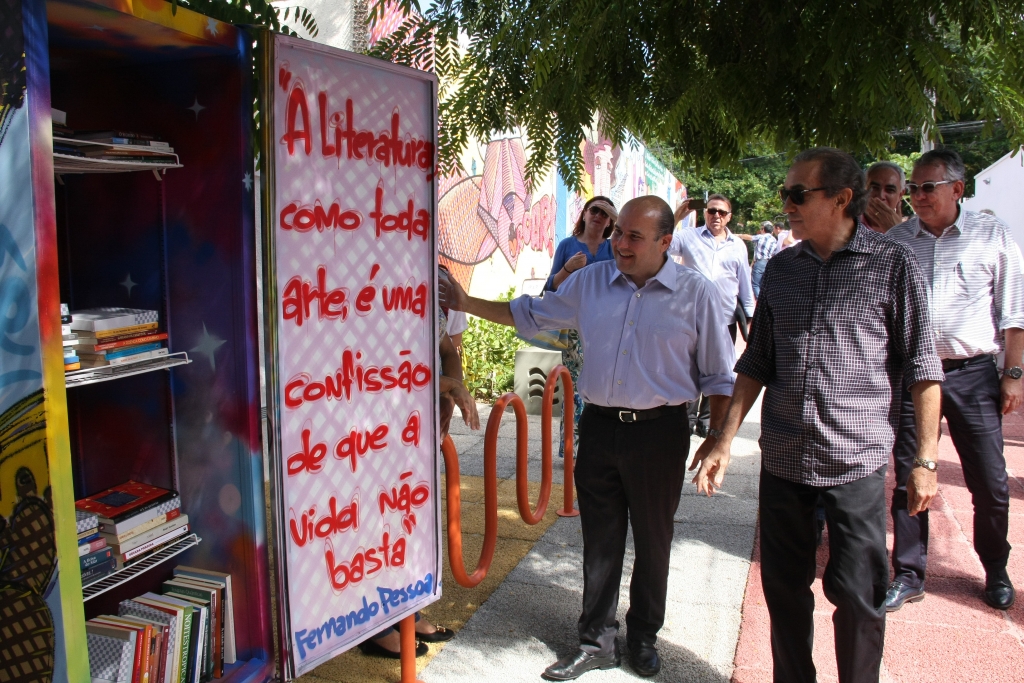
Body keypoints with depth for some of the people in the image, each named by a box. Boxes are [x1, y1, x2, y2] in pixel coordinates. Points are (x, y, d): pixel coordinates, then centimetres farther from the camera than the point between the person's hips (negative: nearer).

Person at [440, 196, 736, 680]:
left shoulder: (695, 293, -5)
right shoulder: (589, 282, 4)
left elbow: (718, 376, 0)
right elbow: (530, 314, 15)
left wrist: (717, 439, -4)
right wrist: (466, 304, 8)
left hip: (659, 431, -2)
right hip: (599, 426, 3)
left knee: (652, 540, 12)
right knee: (599, 540, 11)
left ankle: (643, 636, 34)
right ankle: (596, 642, 27)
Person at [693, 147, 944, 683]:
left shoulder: (892, 265, -4)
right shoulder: (780, 269, 8)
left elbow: (921, 368, -3)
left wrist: (925, 461, -6)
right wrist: (724, 442, 5)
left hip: (857, 461, -4)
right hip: (782, 459, 4)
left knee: (857, 594, 3)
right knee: (784, 587, 13)